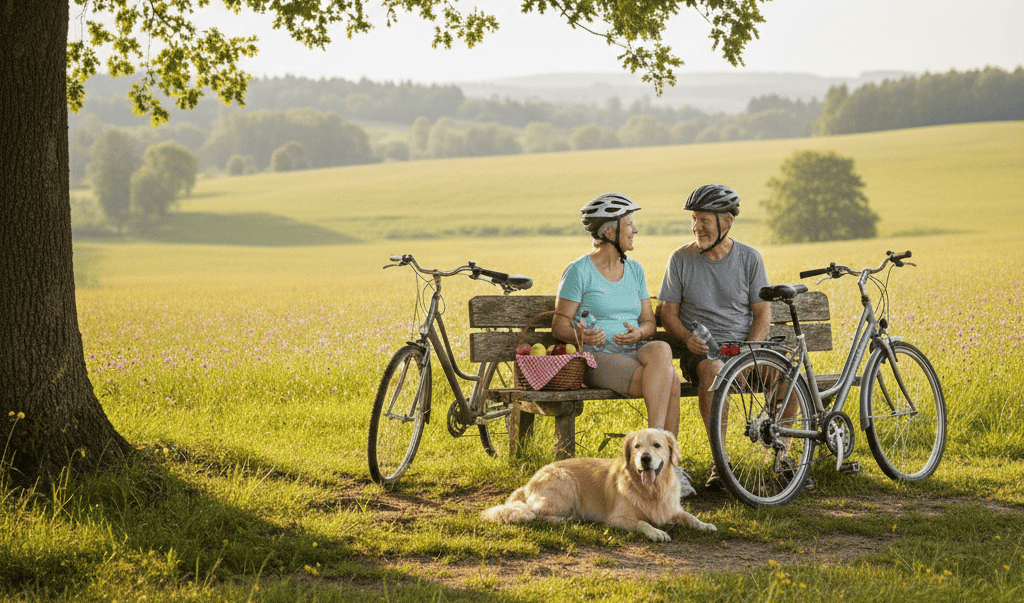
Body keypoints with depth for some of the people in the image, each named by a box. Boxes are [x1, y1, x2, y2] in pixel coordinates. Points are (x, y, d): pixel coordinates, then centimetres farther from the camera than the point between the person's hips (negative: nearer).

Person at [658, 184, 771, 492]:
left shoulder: (749, 258, 5)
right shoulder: (681, 259, 3)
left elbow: (763, 313, 5)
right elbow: (668, 314, 6)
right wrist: (687, 337, -15)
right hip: (702, 350, -2)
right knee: (713, 369, -38)